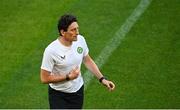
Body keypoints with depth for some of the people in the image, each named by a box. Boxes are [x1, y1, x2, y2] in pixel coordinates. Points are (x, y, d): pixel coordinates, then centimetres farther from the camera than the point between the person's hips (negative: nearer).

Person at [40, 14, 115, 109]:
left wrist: (102, 79, 1)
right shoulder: (51, 50, -26)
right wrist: (68, 77, -23)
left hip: (78, 91, 5)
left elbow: (88, 61, 7)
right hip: (58, 94, -5)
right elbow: (44, 78, -21)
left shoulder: (80, 40, -10)